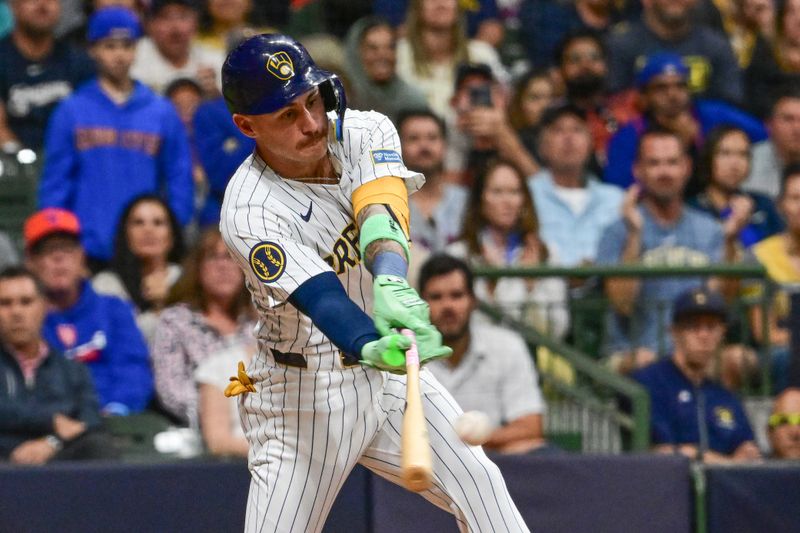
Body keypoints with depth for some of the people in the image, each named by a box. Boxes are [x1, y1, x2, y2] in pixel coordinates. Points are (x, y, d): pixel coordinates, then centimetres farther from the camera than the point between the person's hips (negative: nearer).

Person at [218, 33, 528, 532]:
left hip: (389, 377, 5)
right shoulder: (250, 213, -23)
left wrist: (390, 283, -50)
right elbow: (319, 295, -36)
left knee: (480, 484, 0)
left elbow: (380, 212, -28)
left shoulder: (365, 133, -8)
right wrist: (375, 349, -57)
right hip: (306, 394, -5)